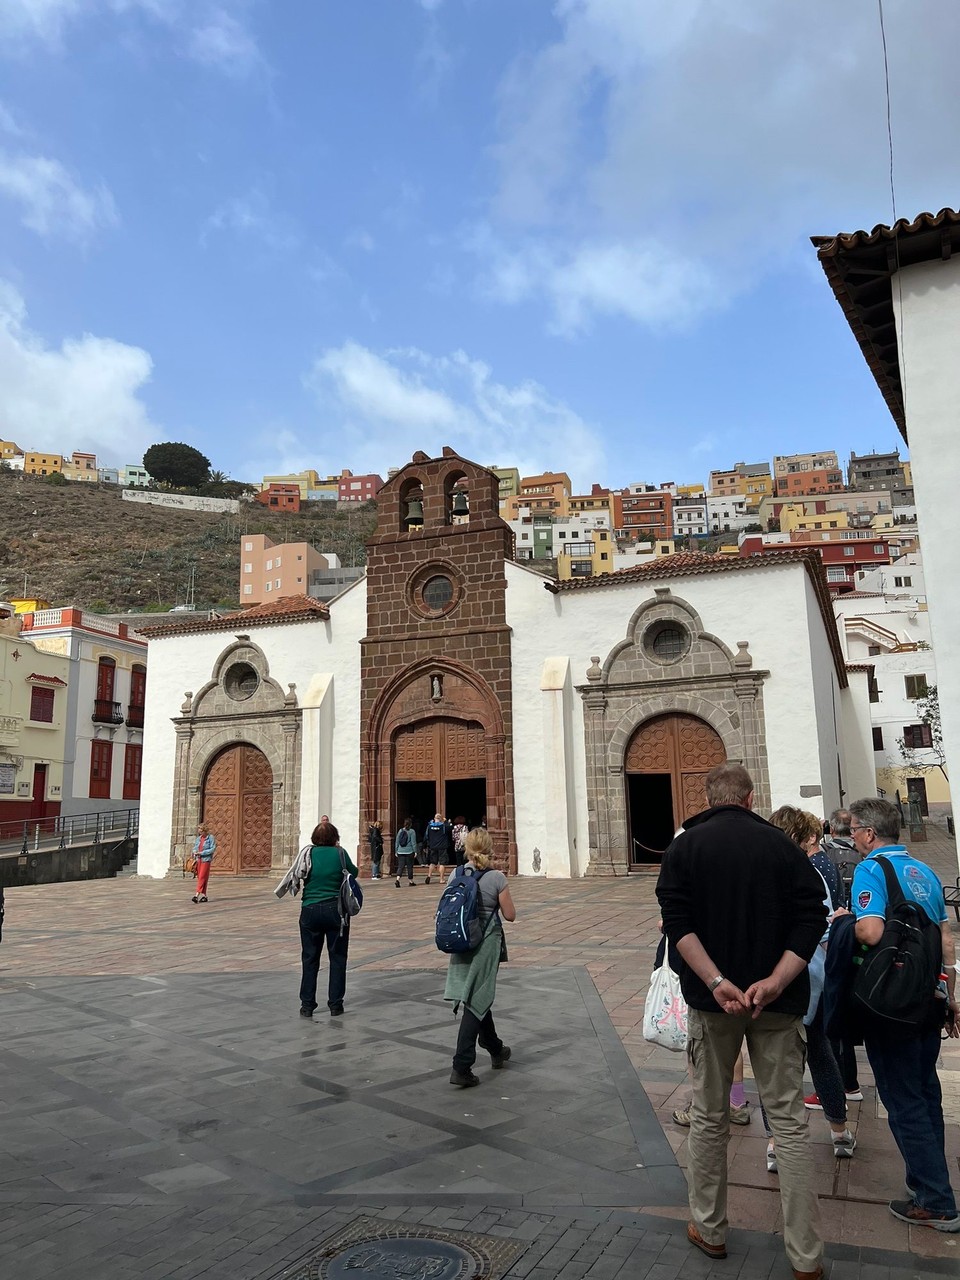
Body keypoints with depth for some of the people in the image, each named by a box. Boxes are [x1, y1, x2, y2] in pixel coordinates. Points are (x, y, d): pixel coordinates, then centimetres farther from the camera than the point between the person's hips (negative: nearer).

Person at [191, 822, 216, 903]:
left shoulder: (211, 837, -6)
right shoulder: (198, 838, 12)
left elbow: (213, 849, -11)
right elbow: (195, 847, 19)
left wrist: (201, 853, -15)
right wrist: (195, 852, -4)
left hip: (206, 860, -7)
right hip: (198, 860, 7)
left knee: (202, 878, -11)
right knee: (199, 878, 7)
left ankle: (197, 895, -16)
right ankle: (204, 895, 14)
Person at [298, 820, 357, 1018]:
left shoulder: (308, 853, -3)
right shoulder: (339, 853, -5)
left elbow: (301, 876, 9)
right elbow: (353, 872, 9)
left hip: (310, 911, 1)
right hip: (336, 910, -1)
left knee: (310, 959, 10)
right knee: (337, 958, 9)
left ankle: (307, 1005, 13)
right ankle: (335, 1005, 11)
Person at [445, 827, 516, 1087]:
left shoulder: (456, 875, -2)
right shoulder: (496, 878, -14)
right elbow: (510, 915, -8)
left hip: (462, 944, 5)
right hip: (486, 944, -5)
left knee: (479, 997, 22)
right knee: (476, 1002, 0)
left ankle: (496, 1050, 41)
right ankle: (461, 1067, -4)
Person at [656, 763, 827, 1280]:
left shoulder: (685, 845, -2)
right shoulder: (783, 845, 0)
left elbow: (677, 921, -13)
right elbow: (811, 918, -9)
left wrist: (717, 981, -17)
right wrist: (776, 980, -16)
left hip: (711, 1001, 0)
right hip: (778, 1003, 1)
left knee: (709, 1117, 15)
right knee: (789, 1120, 10)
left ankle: (709, 1230, 28)